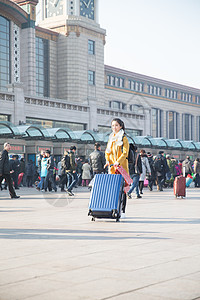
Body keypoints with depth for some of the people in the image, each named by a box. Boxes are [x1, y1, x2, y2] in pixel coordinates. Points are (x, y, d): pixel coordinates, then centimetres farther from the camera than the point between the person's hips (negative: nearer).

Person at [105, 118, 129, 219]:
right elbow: (107, 151, 16)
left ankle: (122, 211, -3)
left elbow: (125, 153, -10)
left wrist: (118, 161, -24)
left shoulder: (124, 138, -1)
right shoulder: (111, 138, 17)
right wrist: (108, 160, -3)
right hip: (112, 166, 5)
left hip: (122, 166, -5)